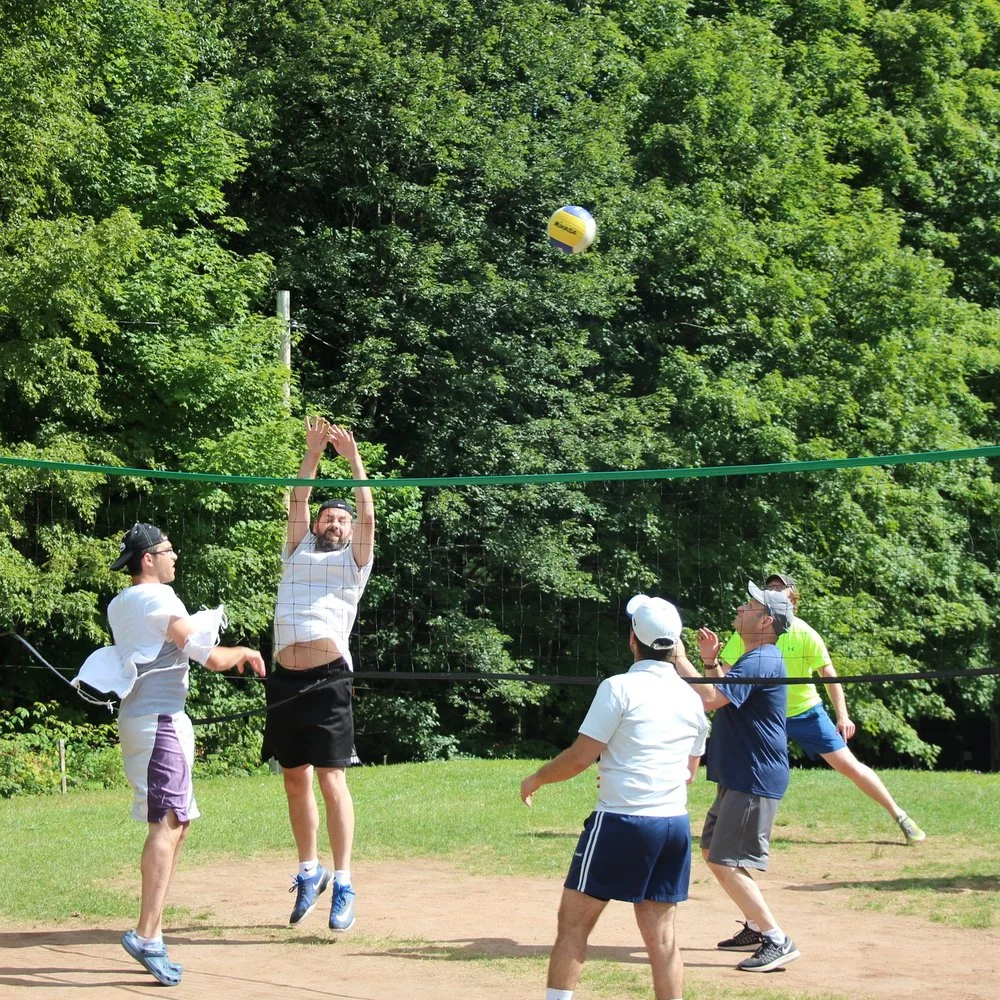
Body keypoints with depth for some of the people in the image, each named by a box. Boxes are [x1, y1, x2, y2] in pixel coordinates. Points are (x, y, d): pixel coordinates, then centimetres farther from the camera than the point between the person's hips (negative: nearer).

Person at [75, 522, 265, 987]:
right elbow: (211, 658, -19)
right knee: (167, 823, -14)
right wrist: (243, 653, 2)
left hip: (135, 717, 9)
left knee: (176, 824, 13)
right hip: (160, 718, -9)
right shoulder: (158, 599, -10)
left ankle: (151, 935, 11)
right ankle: (146, 934, -24)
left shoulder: (119, 605, 16)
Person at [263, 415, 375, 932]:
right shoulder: (297, 554, 21)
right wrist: (313, 452, 10)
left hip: (328, 678, -4)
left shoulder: (353, 562, 12)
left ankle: (343, 884, -9)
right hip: (286, 678, 4)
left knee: (331, 779, -9)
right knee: (295, 781, 9)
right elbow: (298, 502, 14)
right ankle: (309, 870, 22)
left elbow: (367, 515, 2)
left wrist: (353, 458, 1)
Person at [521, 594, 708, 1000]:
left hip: (622, 821, -6)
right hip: (674, 825, 6)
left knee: (573, 922, 3)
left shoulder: (620, 688, -9)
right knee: (661, 935, 7)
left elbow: (580, 758, -11)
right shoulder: (691, 698, 9)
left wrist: (536, 779, 7)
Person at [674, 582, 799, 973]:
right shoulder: (756, 659, 14)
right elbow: (724, 696, 24)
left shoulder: (760, 662, -20)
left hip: (754, 781, -11)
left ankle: (778, 941, -11)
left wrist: (679, 658, -22)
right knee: (713, 850, 21)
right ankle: (757, 928, 29)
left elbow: (709, 699, -30)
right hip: (739, 777, 11)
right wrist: (710, 662, 9)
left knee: (726, 863, -13)